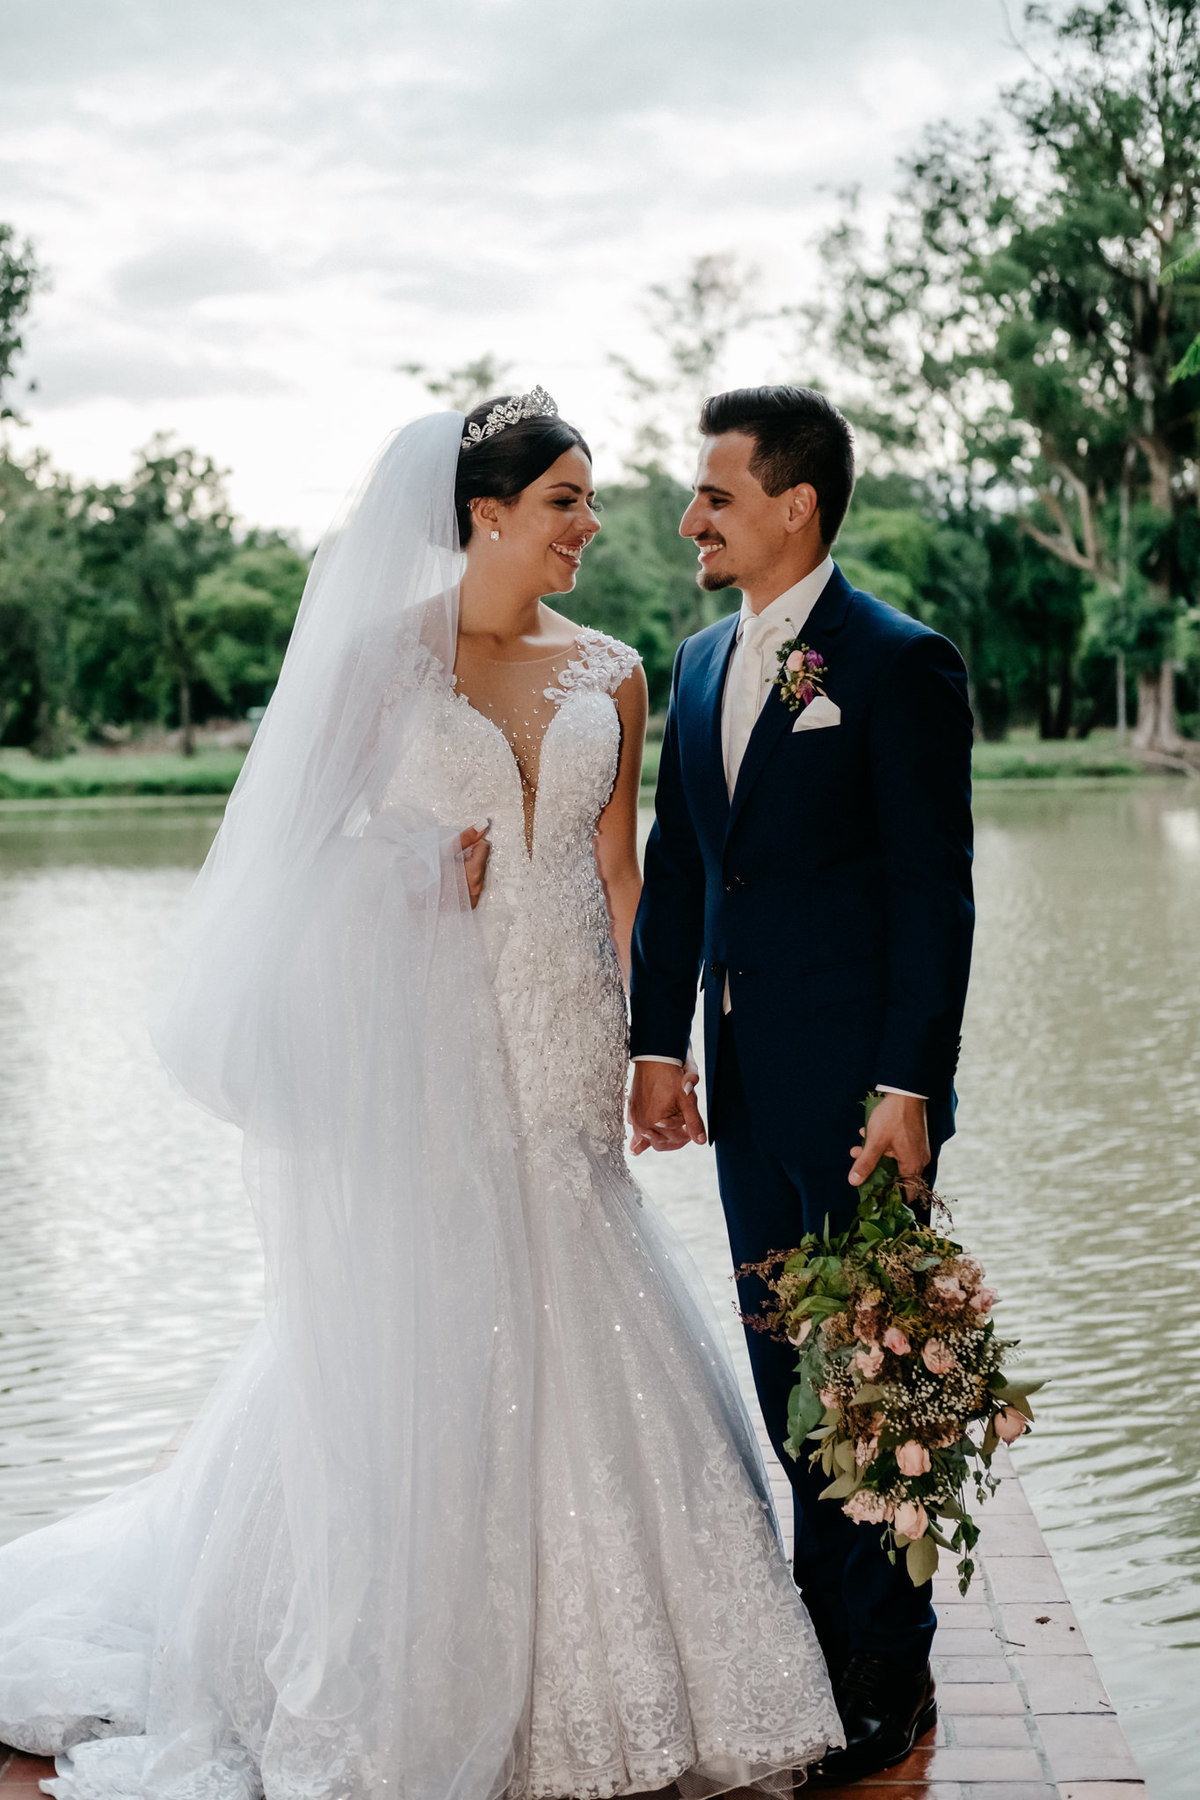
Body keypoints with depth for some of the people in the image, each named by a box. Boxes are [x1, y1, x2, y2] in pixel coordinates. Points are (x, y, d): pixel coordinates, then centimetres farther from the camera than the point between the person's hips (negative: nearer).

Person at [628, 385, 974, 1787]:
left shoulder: (899, 663, -11)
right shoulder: (701, 664, 11)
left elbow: (934, 892, -13)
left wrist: (908, 1088, -17)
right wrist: (659, 1042, 8)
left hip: (860, 1084, -7)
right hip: (745, 1085, 7)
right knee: (784, 1370, 15)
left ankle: (887, 1676, 16)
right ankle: (822, 1625, 31)